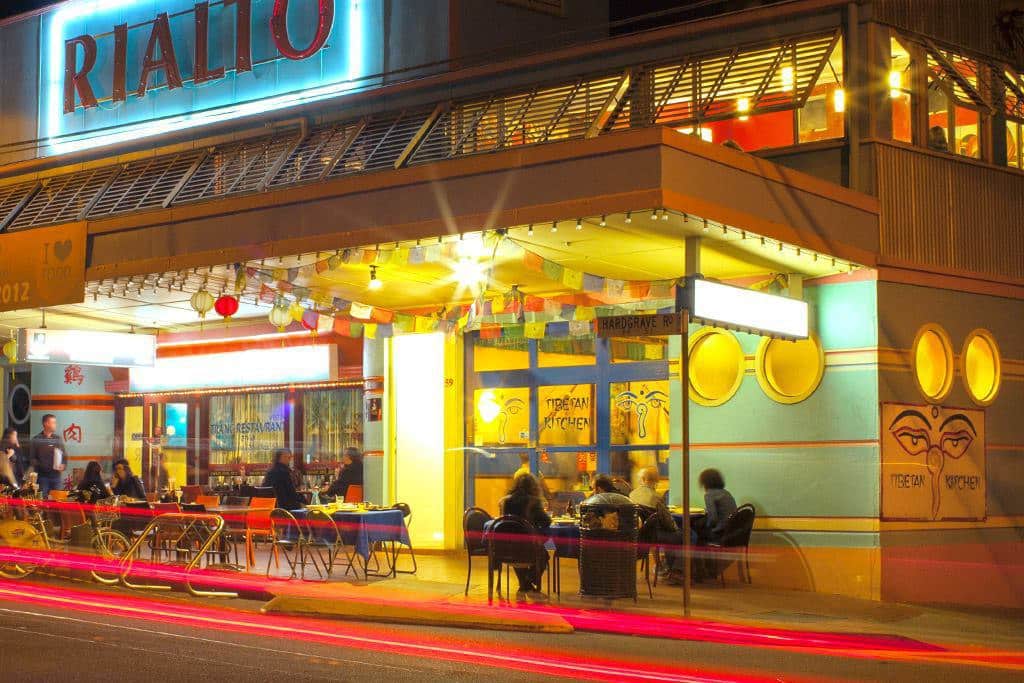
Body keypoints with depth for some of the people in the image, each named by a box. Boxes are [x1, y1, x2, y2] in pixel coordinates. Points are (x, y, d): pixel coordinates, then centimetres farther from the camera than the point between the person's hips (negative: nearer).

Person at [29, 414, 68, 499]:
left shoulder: (58, 439, 12)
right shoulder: (36, 440, 3)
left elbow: (65, 456, 13)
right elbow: (32, 458, 0)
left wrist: (63, 465, -6)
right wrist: (39, 466, -15)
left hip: (57, 474, 3)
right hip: (42, 475, -3)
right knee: (42, 499, -4)